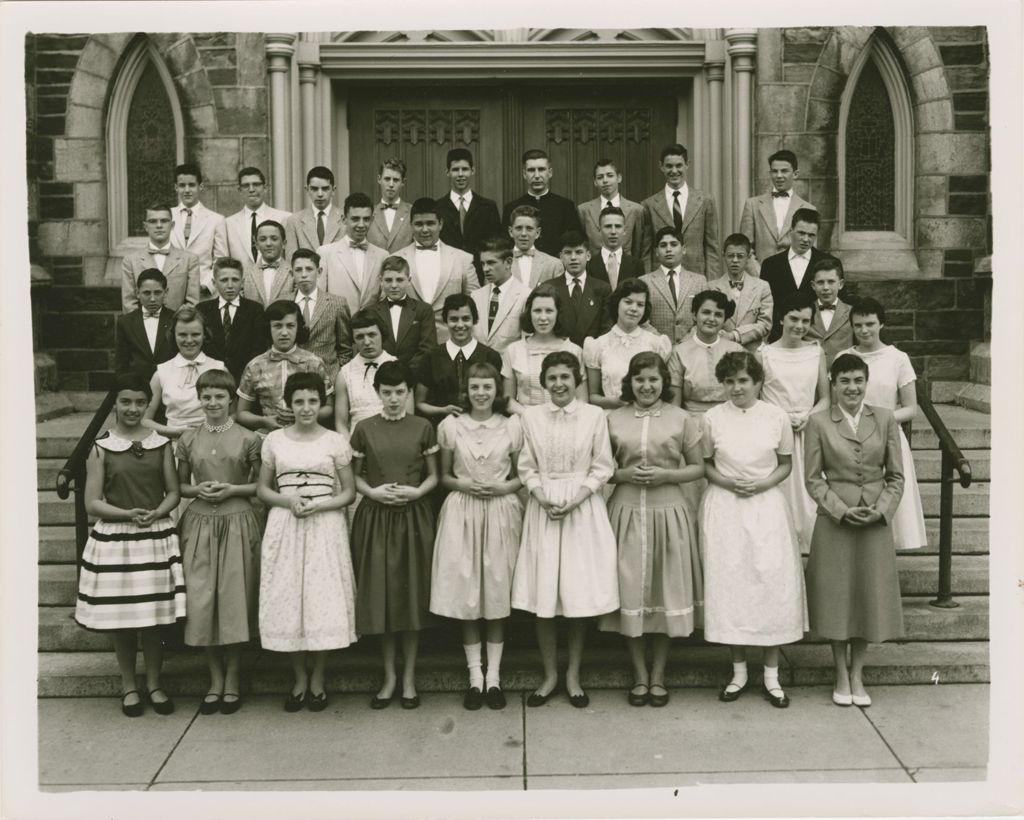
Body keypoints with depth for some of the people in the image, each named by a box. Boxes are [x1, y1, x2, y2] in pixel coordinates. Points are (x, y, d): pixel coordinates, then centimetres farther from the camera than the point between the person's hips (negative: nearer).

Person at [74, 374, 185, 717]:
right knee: (121, 618, 6)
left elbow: (173, 492, 5)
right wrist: (128, 514, -19)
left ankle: (154, 684, 21)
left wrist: (156, 513, -14)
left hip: (156, 538, 1)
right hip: (115, 540, -1)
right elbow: (92, 503, -4)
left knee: (154, 617, 6)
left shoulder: (160, 444, 4)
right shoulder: (101, 448, -2)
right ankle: (128, 686, 23)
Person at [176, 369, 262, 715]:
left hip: (238, 524, -2)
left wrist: (232, 489, -11)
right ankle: (215, 679, 18)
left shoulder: (248, 439, -1)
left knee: (234, 598, 1)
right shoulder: (188, 439, 7)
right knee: (201, 601, 2)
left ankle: (232, 679, 18)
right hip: (199, 524, 2)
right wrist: (197, 490, -6)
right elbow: (180, 486, 14)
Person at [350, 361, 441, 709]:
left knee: (412, 592, 5)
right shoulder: (364, 429, 3)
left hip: (414, 516, 0)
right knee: (380, 595, 4)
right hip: (375, 517, 1)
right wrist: (372, 491, -12)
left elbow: (433, 475, 6)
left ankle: (409, 676, 18)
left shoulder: (423, 427, 2)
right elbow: (355, 476, 7)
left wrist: (417, 491, -13)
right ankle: (389, 676, 19)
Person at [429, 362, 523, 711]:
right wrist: (462, 484, -10)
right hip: (461, 512, 0)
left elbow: (522, 474, 9)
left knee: (497, 590, 4)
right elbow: (443, 476, 9)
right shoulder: (450, 426, 3)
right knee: (465, 592, 2)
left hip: (501, 512, 0)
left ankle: (494, 675, 14)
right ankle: (475, 675, 12)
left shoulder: (512, 427, 2)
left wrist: (505, 487, -9)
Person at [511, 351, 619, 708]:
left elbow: (602, 467, 0)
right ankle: (550, 675, 17)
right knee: (542, 599, 2)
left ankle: (573, 675, 18)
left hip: (583, 508, -1)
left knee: (580, 596, 3)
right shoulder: (531, 416, 3)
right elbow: (527, 467, 5)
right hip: (543, 507, 1)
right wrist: (544, 498, -11)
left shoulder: (594, 415, -1)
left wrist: (574, 500, -11)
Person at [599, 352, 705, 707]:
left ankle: (658, 675, 19)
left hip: (668, 512, 0)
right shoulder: (613, 419, 5)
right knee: (630, 591, 3)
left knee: (666, 589, 5)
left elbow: (699, 467, 5)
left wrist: (666, 475, -10)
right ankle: (640, 675, 17)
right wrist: (624, 474, -10)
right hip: (626, 513, 1)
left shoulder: (681, 419, 3)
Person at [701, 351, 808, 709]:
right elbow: (705, 465, 7)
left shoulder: (777, 417, -1)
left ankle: (771, 676, 13)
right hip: (724, 508, 0)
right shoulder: (712, 418, 0)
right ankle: (739, 672, 18)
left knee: (773, 584, -1)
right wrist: (727, 482, -11)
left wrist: (764, 483, -10)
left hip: (766, 505, 0)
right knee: (729, 585, 3)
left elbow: (786, 464, 7)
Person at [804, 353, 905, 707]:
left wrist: (882, 509, -11)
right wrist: (842, 509, -13)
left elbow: (896, 476, 4)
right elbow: (813, 478, -3)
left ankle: (857, 674, 23)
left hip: (877, 519, 2)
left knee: (870, 594, 7)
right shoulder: (819, 422, -3)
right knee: (836, 595, 5)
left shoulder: (885, 419, 2)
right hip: (834, 519, -1)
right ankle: (841, 675, 21)